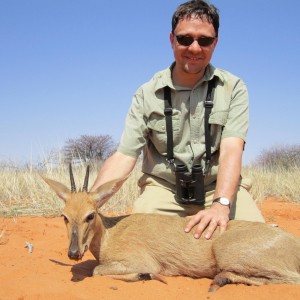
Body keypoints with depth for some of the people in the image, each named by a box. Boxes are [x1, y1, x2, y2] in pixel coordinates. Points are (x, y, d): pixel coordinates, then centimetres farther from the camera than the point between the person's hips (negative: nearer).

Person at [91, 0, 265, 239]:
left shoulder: (233, 88, -3)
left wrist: (220, 204, -33)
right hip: (164, 188, 0)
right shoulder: (147, 94, -1)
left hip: (220, 187, 0)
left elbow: (231, 150, -15)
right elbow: (125, 155, -7)